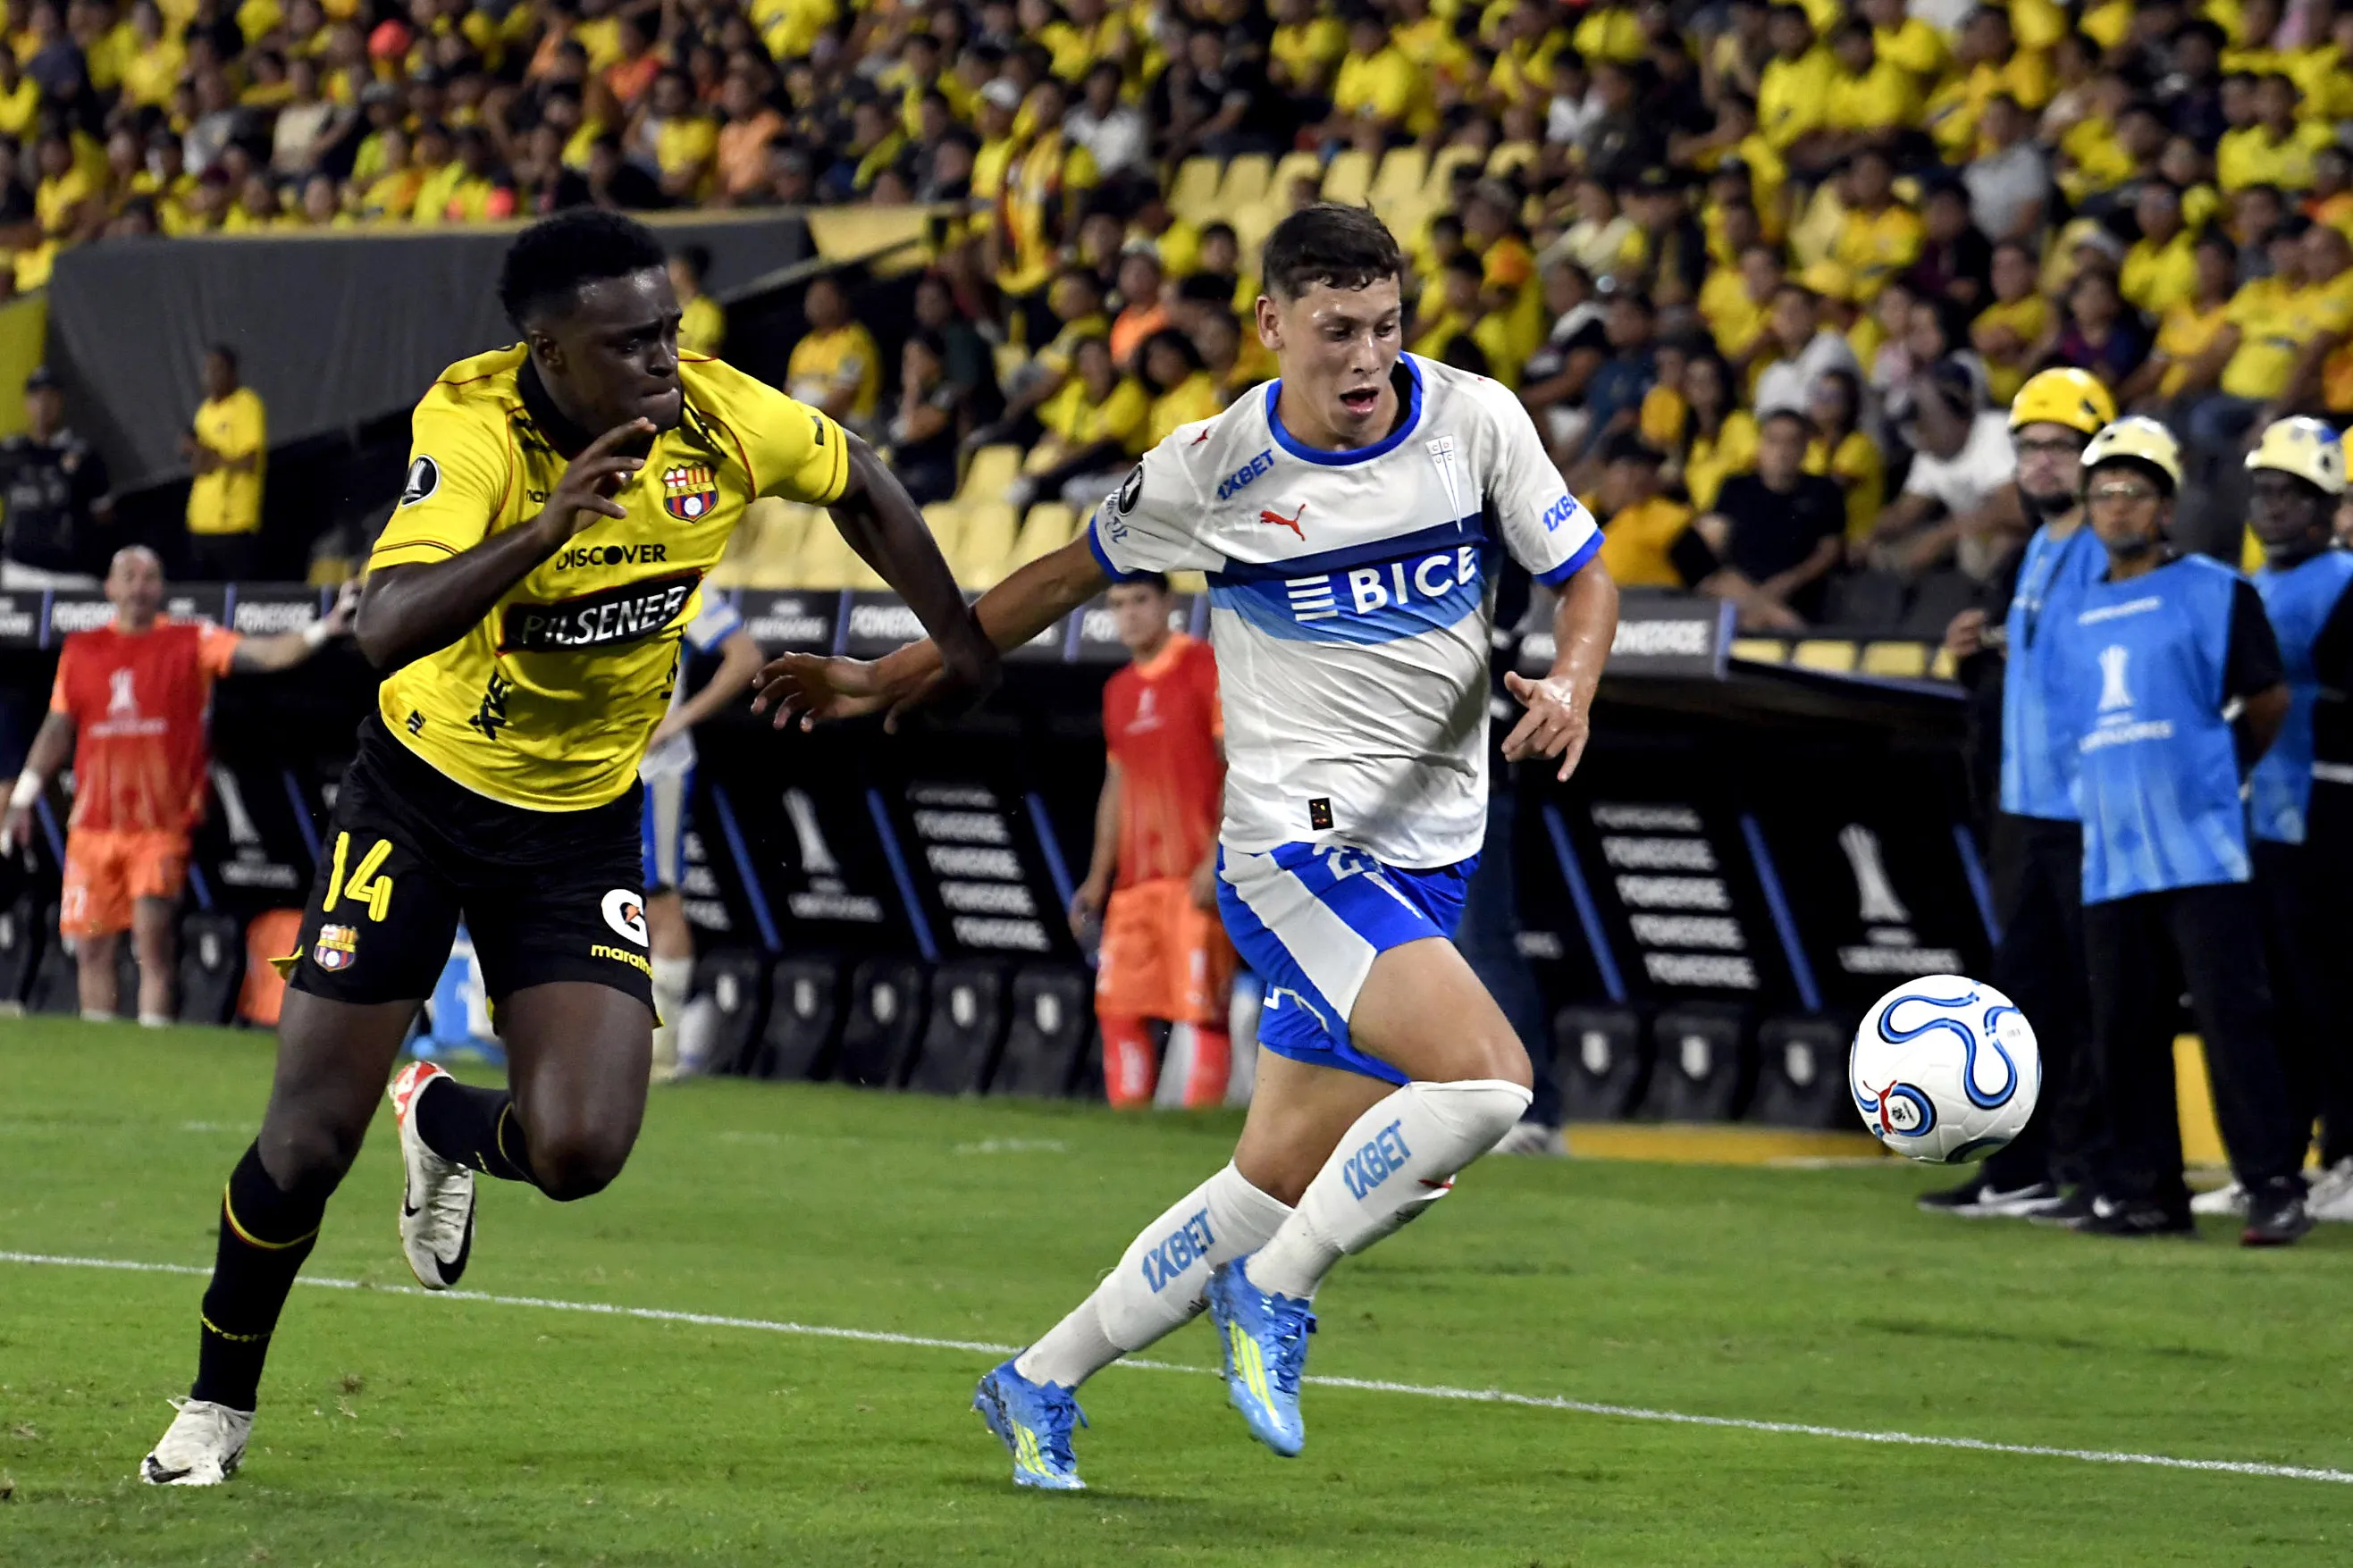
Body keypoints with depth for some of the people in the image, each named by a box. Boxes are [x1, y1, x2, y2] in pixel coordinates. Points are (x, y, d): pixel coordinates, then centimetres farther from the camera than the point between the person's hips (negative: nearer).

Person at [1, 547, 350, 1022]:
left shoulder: (192, 642, 1)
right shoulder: (81, 650, 11)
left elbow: (266, 654, -10)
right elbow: (58, 729, 16)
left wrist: (322, 631, -26)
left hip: (162, 826, -3)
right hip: (93, 823, 3)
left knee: (153, 942, -11)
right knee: (92, 947, 6)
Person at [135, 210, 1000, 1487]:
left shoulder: (720, 420, -15)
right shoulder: (472, 427, -27)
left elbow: (859, 484, 8)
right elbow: (385, 630, -41)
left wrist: (959, 642, 13)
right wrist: (544, 530, -53)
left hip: (582, 825, 3)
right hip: (419, 798, -3)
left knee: (580, 1151, -14)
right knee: (309, 1141, -3)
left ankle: (443, 1122, 23)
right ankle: (218, 1404, 23)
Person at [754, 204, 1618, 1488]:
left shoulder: (1474, 420, 0)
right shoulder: (1213, 469, -5)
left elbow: (1583, 580, 8)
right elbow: (1071, 577, 10)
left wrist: (1570, 684, -15)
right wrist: (890, 681, 14)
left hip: (1425, 867, 4)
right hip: (1294, 843, -4)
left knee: (1278, 1187, 6)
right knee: (1487, 1078, -27)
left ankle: (1040, 1384, 22)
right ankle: (1275, 1293, -8)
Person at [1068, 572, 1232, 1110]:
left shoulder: (1209, 669, -4)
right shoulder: (1119, 691, 18)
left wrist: (1216, 860, -17)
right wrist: (1098, 879, 19)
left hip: (1196, 878, -7)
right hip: (1134, 881, 7)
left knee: (1199, 1006, -10)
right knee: (1118, 1008, 3)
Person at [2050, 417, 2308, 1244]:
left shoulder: (2215, 594, -1)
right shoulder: (2076, 618, 14)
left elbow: (2268, 705, 5)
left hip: (2201, 852, -5)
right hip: (2111, 856, 5)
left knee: (2231, 1015, -10)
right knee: (2123, 1028, 6)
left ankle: (2274, 1187, -10)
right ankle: (2144, 1190, 12)